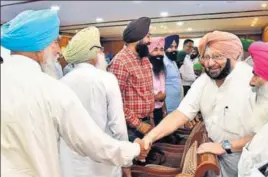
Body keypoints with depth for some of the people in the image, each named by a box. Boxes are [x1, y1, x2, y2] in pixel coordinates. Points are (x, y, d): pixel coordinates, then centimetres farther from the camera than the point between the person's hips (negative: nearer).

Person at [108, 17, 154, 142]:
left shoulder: (144, 58, 8)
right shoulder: (120, 61, -19)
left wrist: (150, 118, 14)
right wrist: (137, 124, -17)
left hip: (146, 122, 8)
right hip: (131, 126, -7)